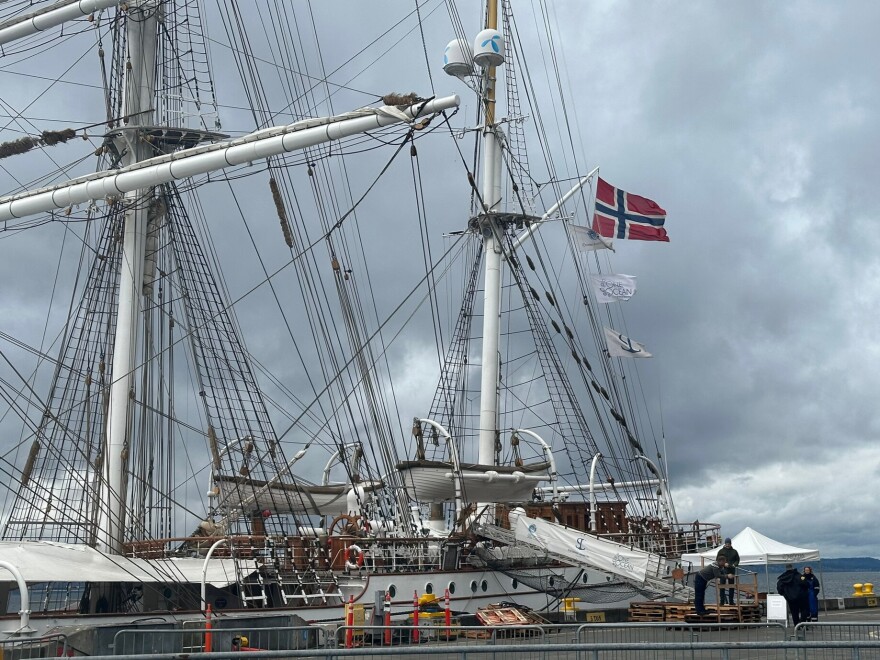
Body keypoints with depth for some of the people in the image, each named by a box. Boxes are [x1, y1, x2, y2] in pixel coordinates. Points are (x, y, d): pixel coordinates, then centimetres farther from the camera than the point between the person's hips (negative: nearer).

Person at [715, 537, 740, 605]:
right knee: (722, 586, -5)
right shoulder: (721, 551, 3)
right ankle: (722, 601, -2)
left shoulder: (734, 551, 9)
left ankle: (731, 601, 14)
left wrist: (734, 564, -7)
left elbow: (737, 560, 14)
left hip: (731, 570, 2)